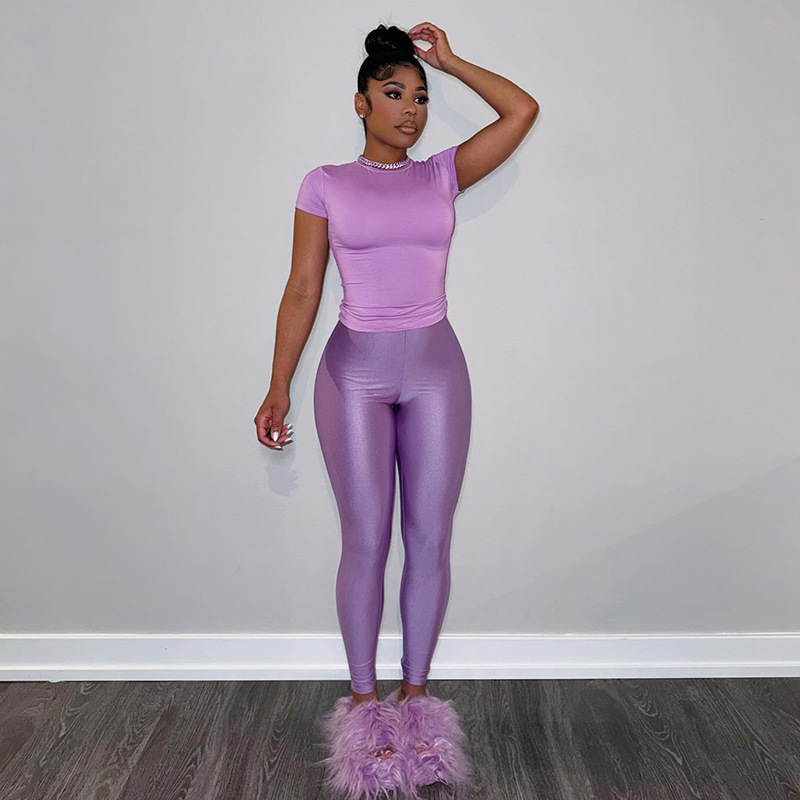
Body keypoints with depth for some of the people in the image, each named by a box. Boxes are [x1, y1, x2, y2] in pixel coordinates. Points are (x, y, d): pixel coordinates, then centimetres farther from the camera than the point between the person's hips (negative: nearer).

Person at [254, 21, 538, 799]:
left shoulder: (442, 173, 9)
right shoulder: (326, 183, 3)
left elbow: (523, 110, 8)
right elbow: (302, 290, 0)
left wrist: (450, 60, 13)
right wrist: (278, 389, -5)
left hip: (436, 366, 2)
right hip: (355, 368, -2)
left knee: (430, 538, 5)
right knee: (365, 542, 2)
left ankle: (415, 691, 22)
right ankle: (362, 698, 18)